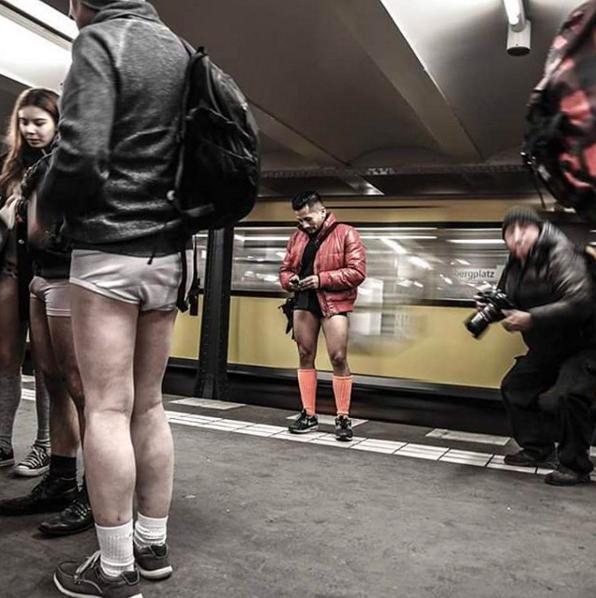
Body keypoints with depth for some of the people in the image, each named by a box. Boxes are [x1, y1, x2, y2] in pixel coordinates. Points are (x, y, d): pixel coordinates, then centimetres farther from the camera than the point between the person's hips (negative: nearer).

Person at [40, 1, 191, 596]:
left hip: (110, 251, -7)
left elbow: (80, 155, -17)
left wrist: (46, 202, 1)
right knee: (147, 405, 12)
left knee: (107, 408, -2)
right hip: (168, 254, 7)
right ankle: (152, 545, 21)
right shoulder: (181, 51, 16)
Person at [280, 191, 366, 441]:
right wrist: (290, 280, -5)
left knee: (338, 358, -8)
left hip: (333, 302, -5)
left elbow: (357, 271, -12)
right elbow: (285, 268, 19)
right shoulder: (297, 237, 14)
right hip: (304, 301, 6)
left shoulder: (346, 234, -4)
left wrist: (322, 279, -19)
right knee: (305, 356, 7)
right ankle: (308, 415, 17)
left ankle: (343, 417, 4)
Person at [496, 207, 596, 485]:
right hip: (546, 348, 9)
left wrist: (531, 319, -39)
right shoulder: (514, 266, 2)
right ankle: (538, 450, 22)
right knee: (514, 387, 9)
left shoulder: (561, 256, -24)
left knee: (566, 397, -24)